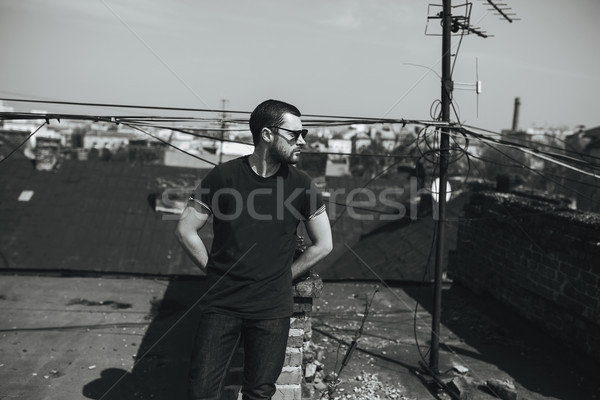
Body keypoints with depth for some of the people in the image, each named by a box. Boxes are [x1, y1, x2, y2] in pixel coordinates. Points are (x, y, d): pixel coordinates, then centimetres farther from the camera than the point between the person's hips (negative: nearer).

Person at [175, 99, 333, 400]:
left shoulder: (300, 184, -4)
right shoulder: (223, 176, -8)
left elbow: (323, 245, 5)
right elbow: (185, 231, 0)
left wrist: (284, 276, 3)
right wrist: (215, 271, 0)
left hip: (272, 309, 1)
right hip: (221, 304, -1)